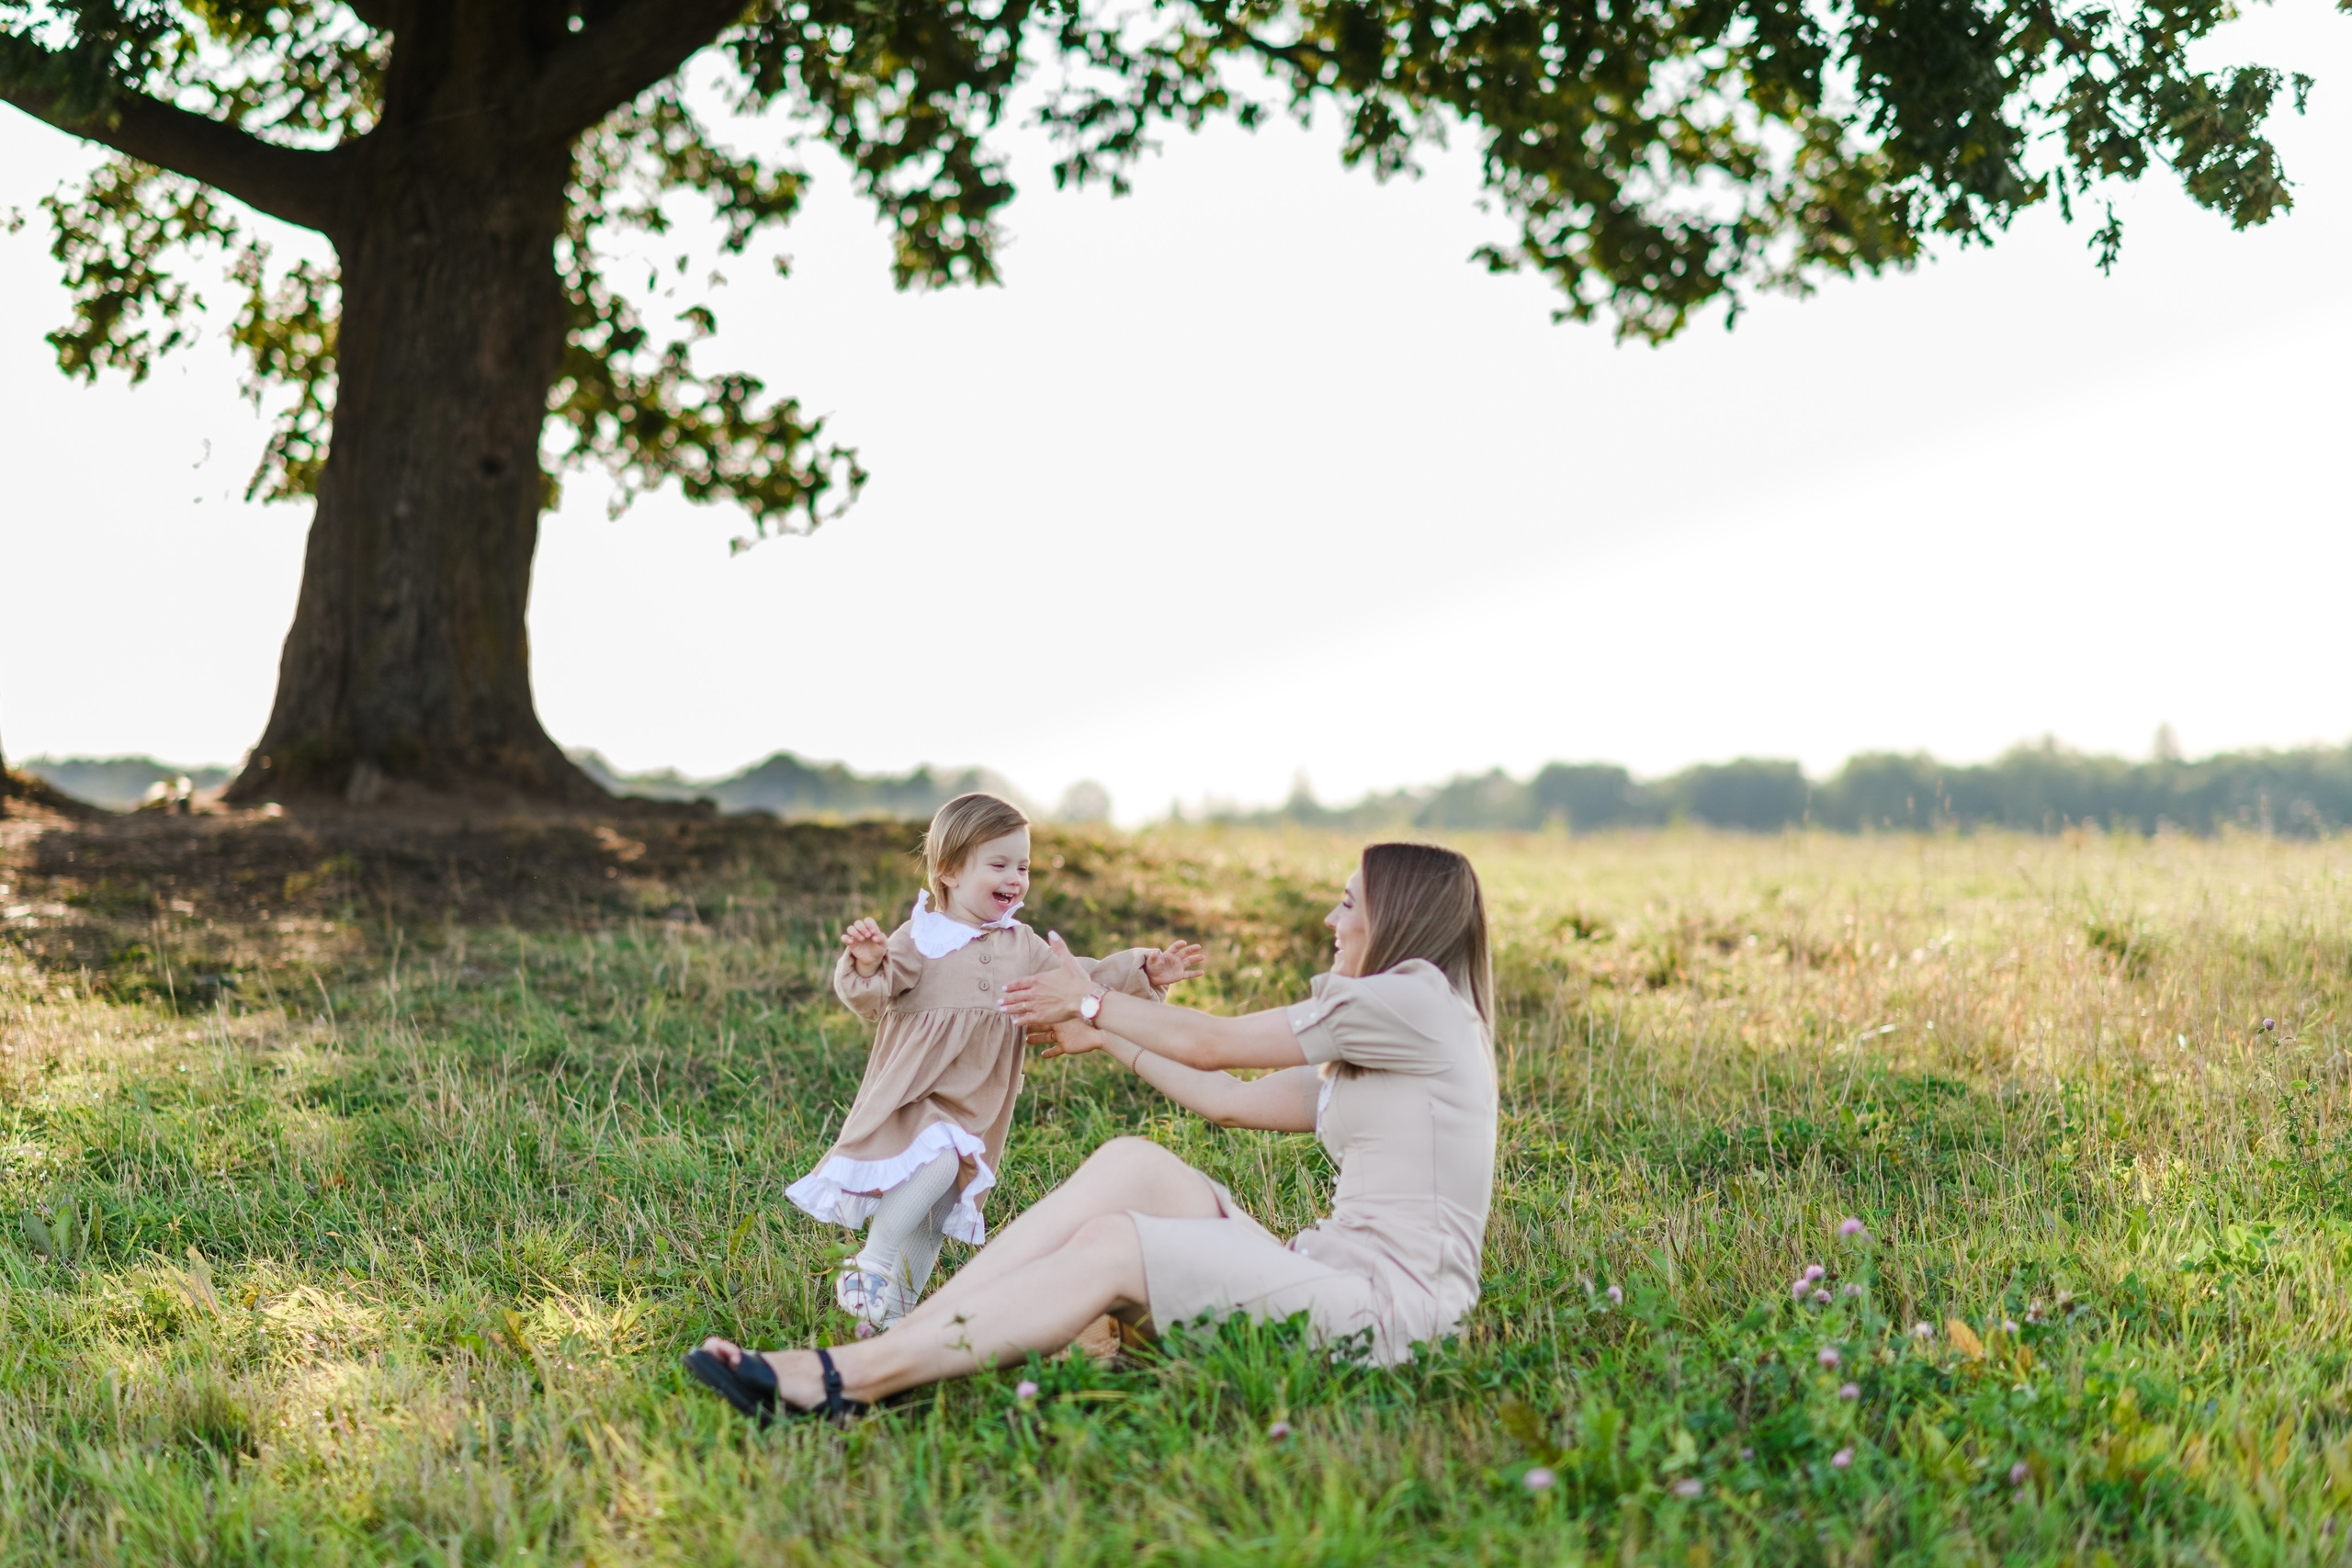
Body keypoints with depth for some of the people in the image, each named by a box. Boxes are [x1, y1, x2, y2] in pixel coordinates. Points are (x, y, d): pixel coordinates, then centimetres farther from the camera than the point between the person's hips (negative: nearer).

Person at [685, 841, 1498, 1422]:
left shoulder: (1415, 998, -7)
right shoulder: (1366, 1051, 24)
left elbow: (1212, 1045, -1)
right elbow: (1233, 1101, 24)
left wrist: (1091, 999, 13)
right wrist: (1103, 1036, 28)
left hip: (1386, 1305, -8)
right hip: (1331, 1274, 8)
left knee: (1112, 1246, -19)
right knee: (1131, 1164, -6)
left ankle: (840, 1380, -24)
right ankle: (896, 1345, -16)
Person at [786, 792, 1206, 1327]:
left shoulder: (1022, 947, 11)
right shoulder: (920, 938, -6)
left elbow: (1080, 980, 14)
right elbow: (873, 1000, -12)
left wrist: (1144, 972, 3)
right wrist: (866, 967, -34)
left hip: (975, 1109, 6)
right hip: (913, 1097, -6)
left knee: (937, 1208, 9)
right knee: (936, 1162, -31)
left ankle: (899, 1302, 22)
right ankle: (873, 1261, -19)